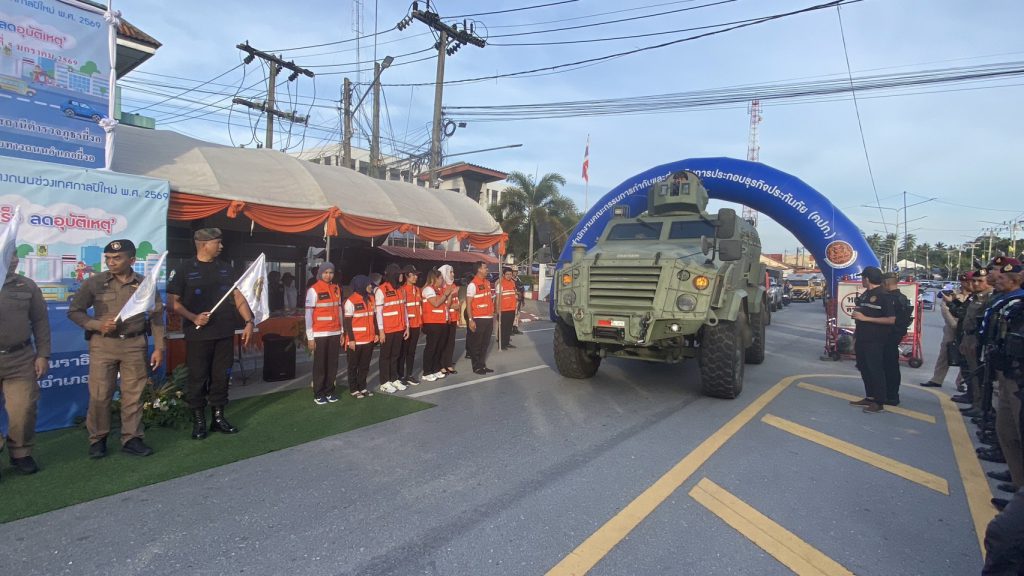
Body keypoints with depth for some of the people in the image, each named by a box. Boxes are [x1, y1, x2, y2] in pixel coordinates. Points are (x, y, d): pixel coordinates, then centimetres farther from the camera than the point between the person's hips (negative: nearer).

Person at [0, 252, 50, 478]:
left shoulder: (27, 286, 4)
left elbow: (40, 321, 5)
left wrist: (43, 355, 1)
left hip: (20, 359, 0)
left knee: (23, 410, 2)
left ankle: (21, 453, 20)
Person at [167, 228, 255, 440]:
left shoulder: (225, 268, 10)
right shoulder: (184, 269, -3)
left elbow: (238, 296, 10)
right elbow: (174, 302, -4)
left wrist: (249, 321, 0)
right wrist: (194, 318, -18)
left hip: (225, 334, 4)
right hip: (198, 334, -4)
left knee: (221, 376, 8)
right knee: (198, 378, 3)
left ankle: (219, 417, 20)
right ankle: (198, 421, 15)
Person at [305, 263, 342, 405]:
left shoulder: (336, 288, 10)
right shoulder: (314, 290, -7)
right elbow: (308, 314, -9)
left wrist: (342, 331, 11)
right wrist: (310, 337, -12)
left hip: (335, 333, 5)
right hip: (320, 334, -5)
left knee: (333, 365, 8)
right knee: (320, 365, 2)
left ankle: (329, 392, 19)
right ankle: (318, 395, 13)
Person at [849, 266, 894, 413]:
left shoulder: (883, 296, -12)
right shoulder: (864, 295, 12)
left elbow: (891, 320, -19)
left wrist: (865, 318, -20)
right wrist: (855, 336, 16)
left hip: (875, 341, -8)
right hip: (862, 339, 8)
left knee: (876, 370, -2)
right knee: (864, 369, 13)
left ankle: (879, 402, 5)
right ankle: (869, 397, 24)